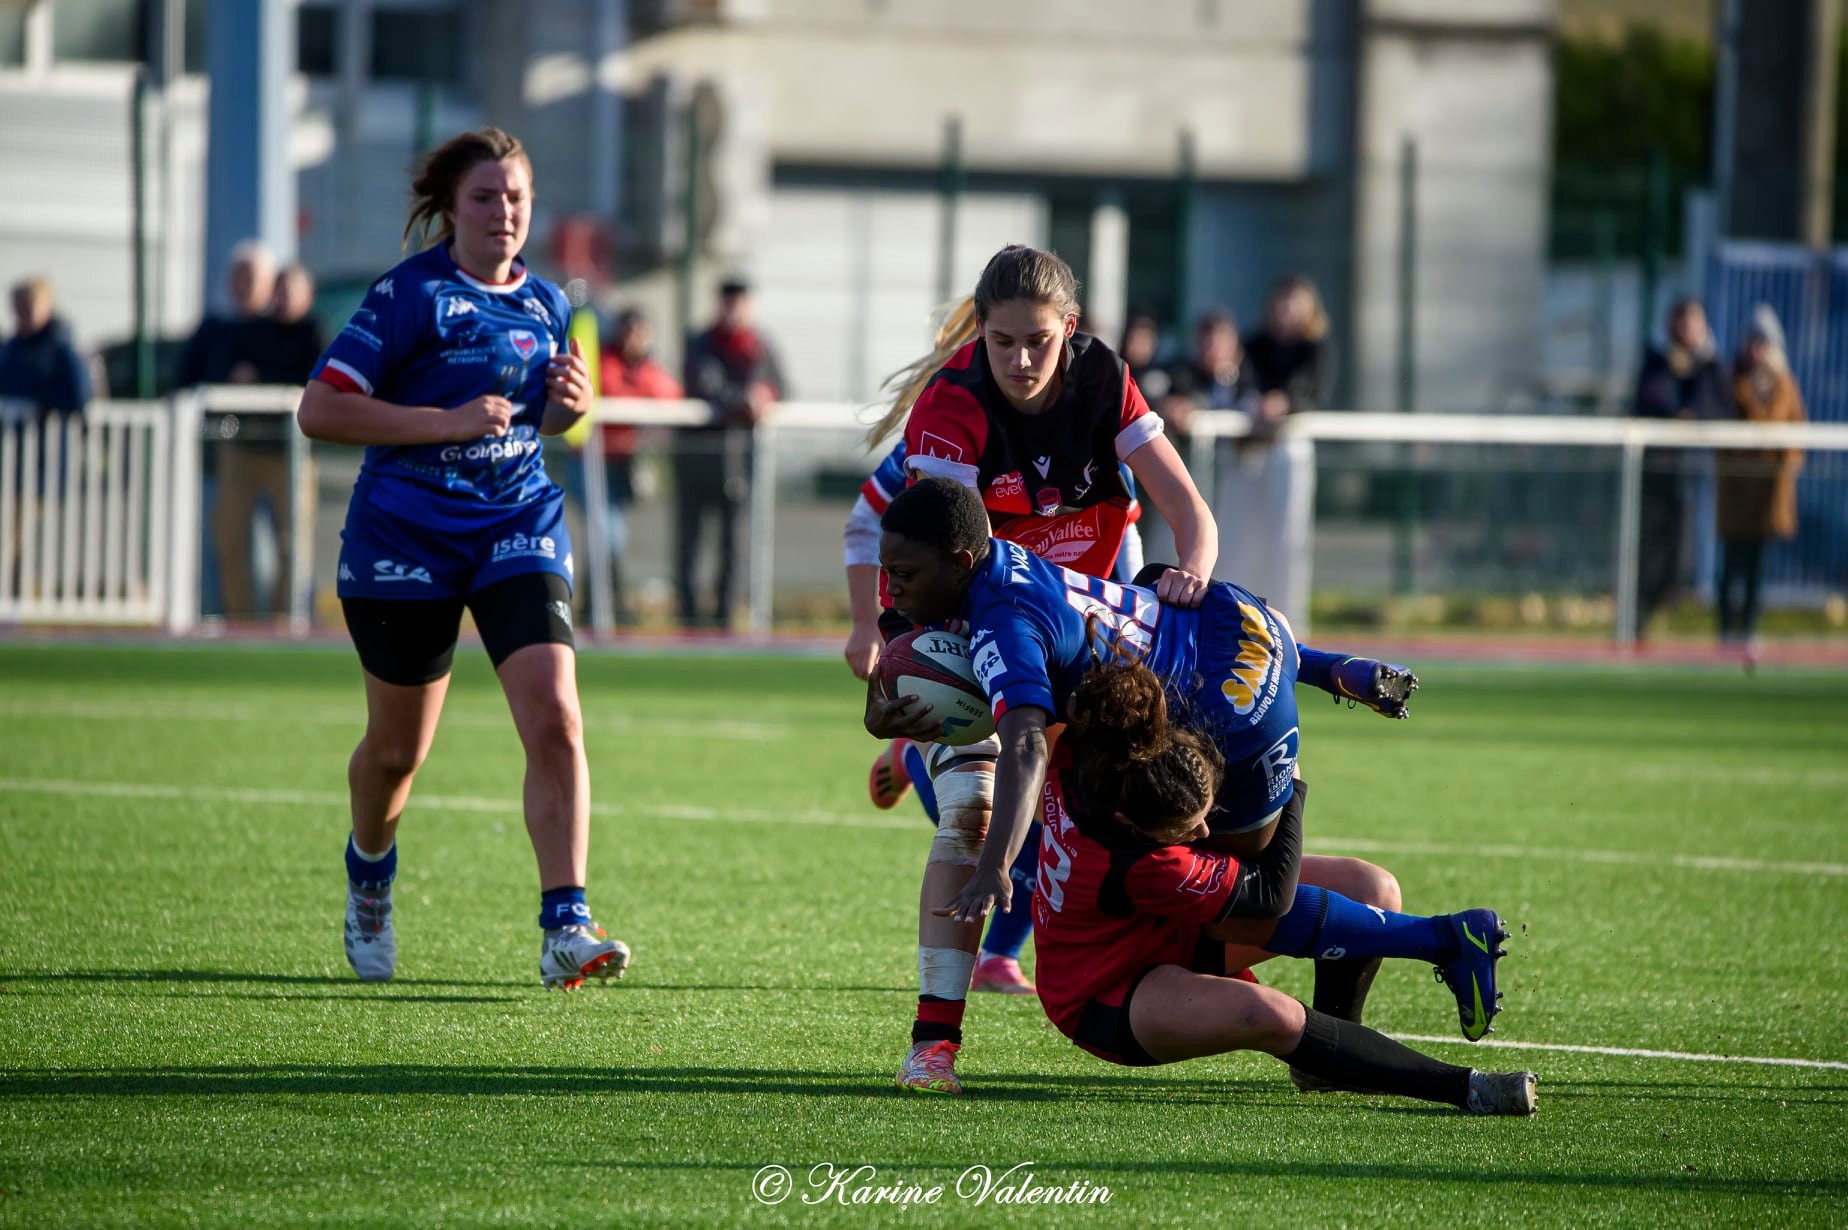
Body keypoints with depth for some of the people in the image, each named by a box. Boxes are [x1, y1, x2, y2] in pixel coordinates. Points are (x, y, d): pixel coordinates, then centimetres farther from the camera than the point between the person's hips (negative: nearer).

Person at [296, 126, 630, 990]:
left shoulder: (545, 304, 8)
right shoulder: (410, 294, -10)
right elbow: (319, 410, -14)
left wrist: (570, 404, 0)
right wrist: (446, 422, -19)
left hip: (518, 526, 4)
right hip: (405, 536, -3)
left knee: (555, 718, -16)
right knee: (397, 748, 10)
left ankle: (565, 931, -18)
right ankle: (369, 874, 42)